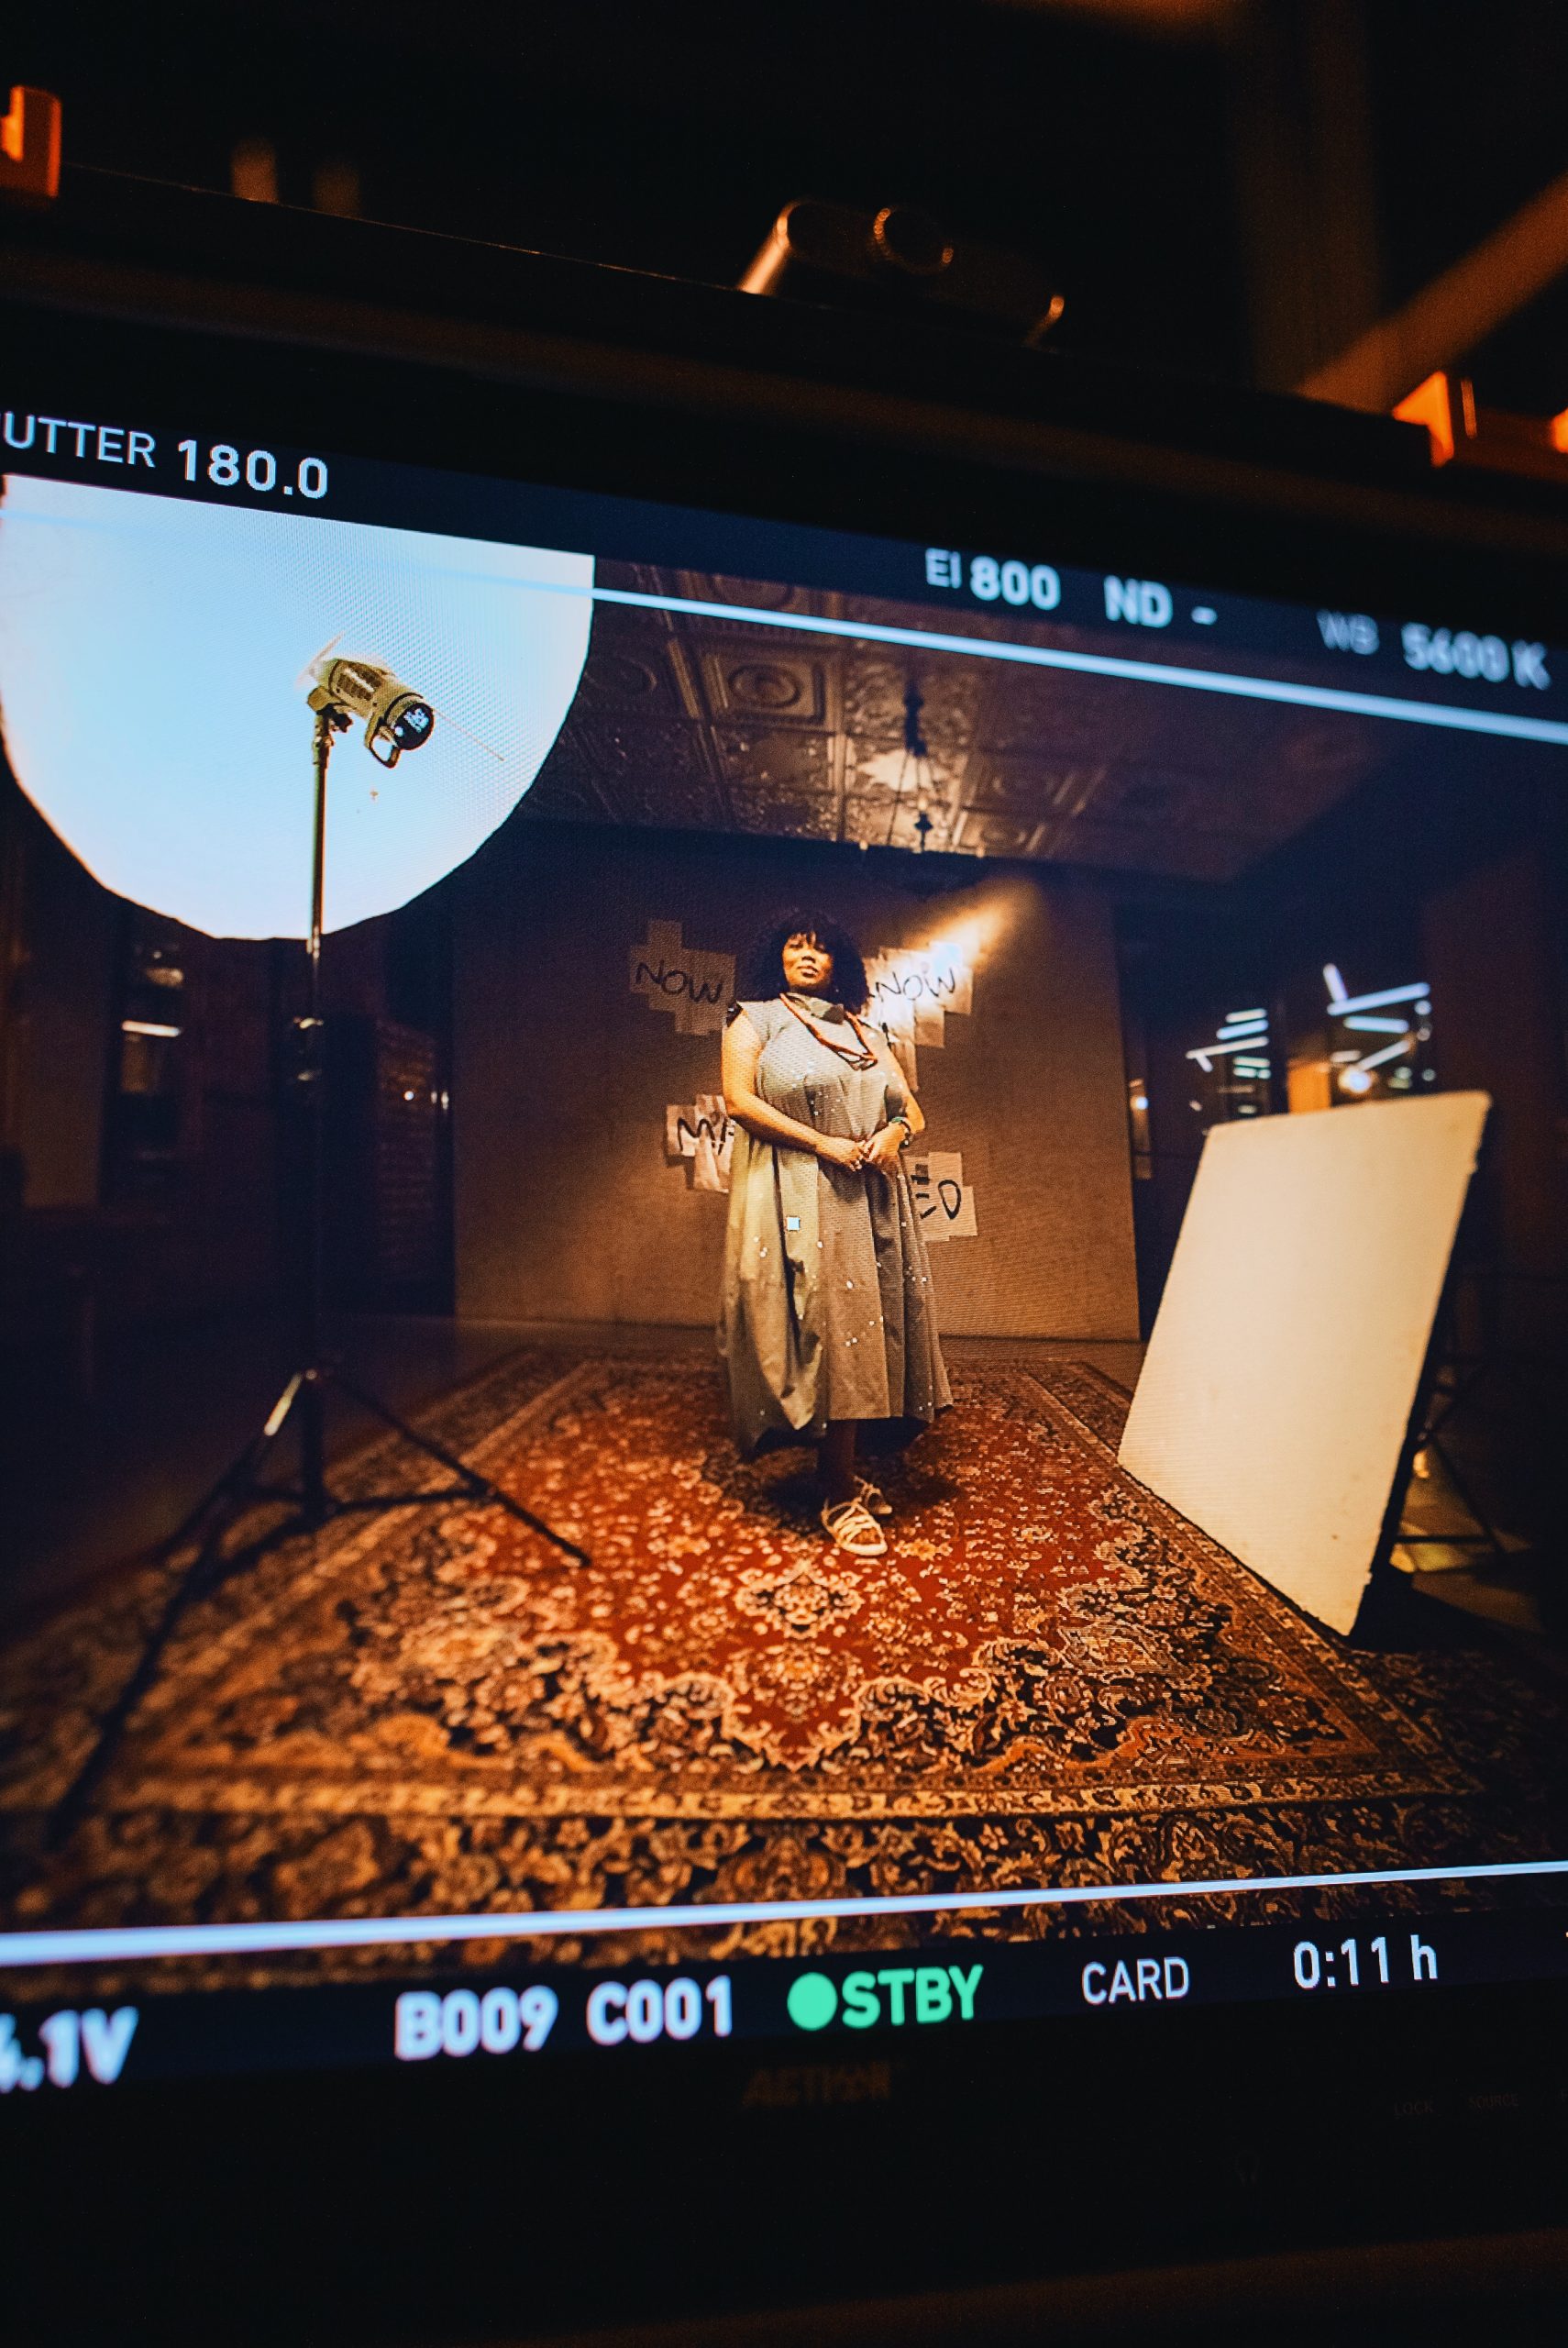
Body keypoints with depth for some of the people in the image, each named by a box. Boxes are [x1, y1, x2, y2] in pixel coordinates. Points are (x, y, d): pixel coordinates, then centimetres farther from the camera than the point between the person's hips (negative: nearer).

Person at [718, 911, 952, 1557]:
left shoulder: (866, 1033, 20)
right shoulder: (757, 1019, 7)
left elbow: (911, 1108, 16)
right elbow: (739, 1099, -7)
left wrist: (895, 1133, -9)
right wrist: (825, 1144, -15)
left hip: (872, 1197, 5)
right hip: (798, 1198, -5)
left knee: (865, 1328, 3)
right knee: (828, 1332, -11)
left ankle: (843, 1472, 13)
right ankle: (841, 1498, -8)